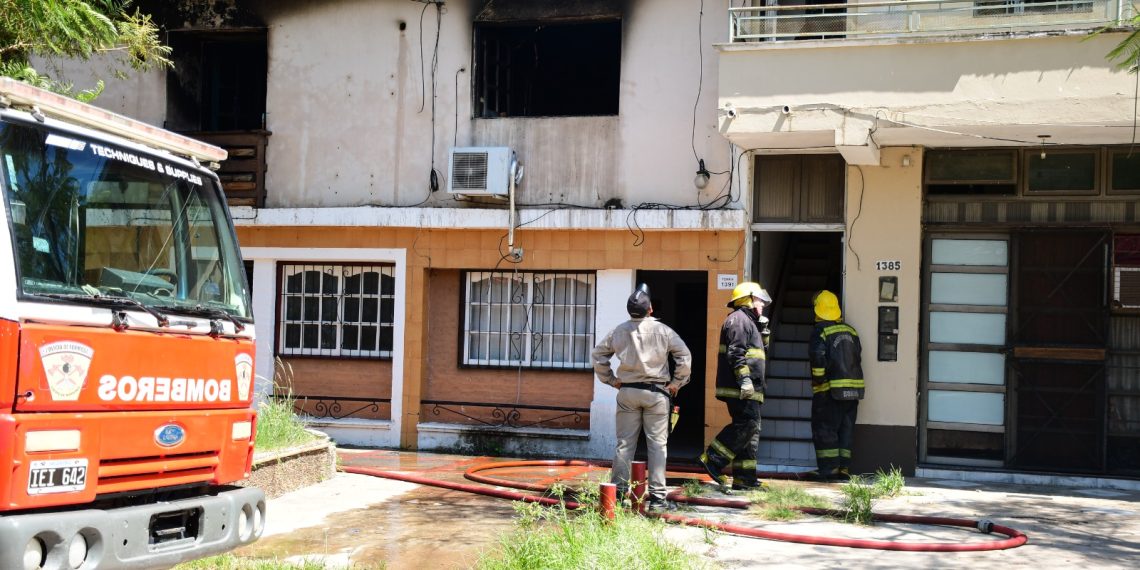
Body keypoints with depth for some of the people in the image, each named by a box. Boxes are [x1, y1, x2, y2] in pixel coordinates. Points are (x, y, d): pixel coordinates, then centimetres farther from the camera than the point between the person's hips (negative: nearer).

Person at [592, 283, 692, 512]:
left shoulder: (619, 331, 3)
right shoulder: (662, 330, -4)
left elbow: (599, 354, 9)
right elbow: (684, 356, -5)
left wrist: (611, 379, 14)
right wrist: (676, 382, 3)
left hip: (627, 392, 3)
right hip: (656, 392, -2)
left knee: (624, 443, 8)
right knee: (657, 444, 1)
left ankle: (618, 491, 10)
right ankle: (657, 496, 1)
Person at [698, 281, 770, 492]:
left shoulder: (749, 321, 26)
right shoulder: (739, 319, -7)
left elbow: (756, 350, 30)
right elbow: (736, 352, -18)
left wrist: (762, 331, 19)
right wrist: (745, 379, -24)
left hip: (748, 390, 11)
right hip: (741, 389, -11)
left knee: (751, 431, 8)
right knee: (747, 425, -17)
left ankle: (745, 479, 9)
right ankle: (713, 459, -13)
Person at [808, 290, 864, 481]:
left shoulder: (821, 331, -8)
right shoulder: (850, 331, 12)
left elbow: (818, 357, -17)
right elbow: (858, 357, 13)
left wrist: (818, 381, -9)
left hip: (831, 389, -6)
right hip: (854, 388, 6)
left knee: (824, 429, 1)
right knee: (845, 429, 11)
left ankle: (828, 468, -1)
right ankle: (844, 467, 9)